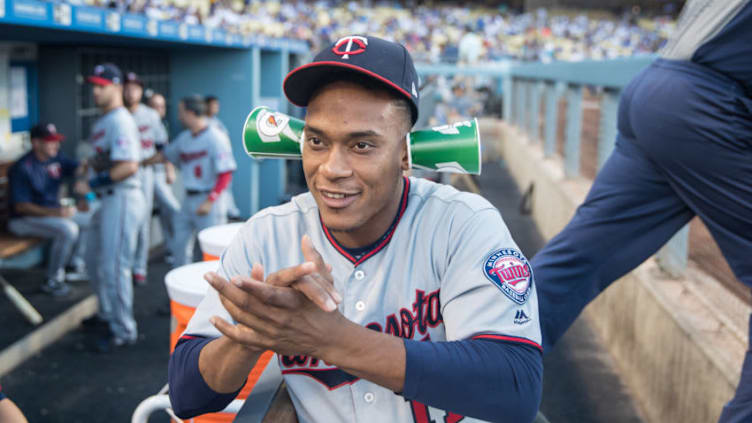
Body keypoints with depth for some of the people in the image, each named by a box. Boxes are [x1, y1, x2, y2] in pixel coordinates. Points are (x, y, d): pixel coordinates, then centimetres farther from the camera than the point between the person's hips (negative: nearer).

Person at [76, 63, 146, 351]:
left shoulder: (120, 122, -16)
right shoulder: (101, 122, 16)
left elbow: (129, 167, -26)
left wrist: (93, 183, -20)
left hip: (122, 199, -11)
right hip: (106, 200, 11)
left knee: (114, 266, -7)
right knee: (94, 259, 22)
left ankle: (124, 332, 3)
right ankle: (108, 314, 39)